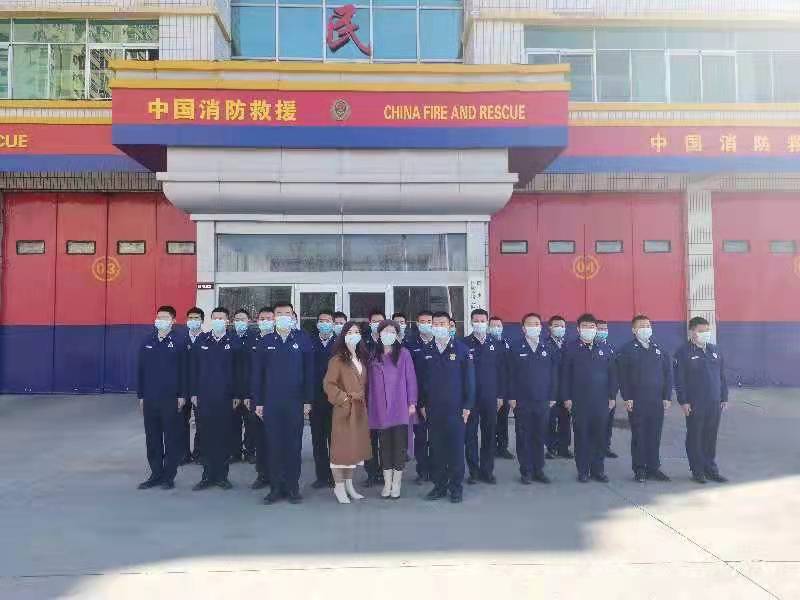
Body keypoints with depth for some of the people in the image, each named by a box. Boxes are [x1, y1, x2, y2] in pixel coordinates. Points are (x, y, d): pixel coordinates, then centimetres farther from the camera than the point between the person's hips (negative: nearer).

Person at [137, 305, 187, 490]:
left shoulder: (178, 343, -4)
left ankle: (169, 476, 13)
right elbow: (140, 370, 10)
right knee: (152, 438, 10)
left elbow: (183, 370, -4)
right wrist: (141, 395, 8)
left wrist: (182, 395, -7)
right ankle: (156, 474, 21)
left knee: (172, 438, 3)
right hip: (150, 399, 4)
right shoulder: (147, 342, 7)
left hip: (171, 399, -4)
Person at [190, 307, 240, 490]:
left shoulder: (234, 343, 1)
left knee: (224, 437, 4)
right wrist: (194, 393, 3)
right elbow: (194, 368, 9)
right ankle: (207, 475, 14)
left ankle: (222, 475, 14)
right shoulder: (201, 342, 7)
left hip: (225, 399, -2)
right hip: (204, 398, 2)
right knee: (207, 437, 5)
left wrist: (237, 395, -3)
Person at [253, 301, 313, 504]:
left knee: (293, 446, 5)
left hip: (295, 402, -1)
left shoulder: (302, 340, 1)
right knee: (273, 446, 5)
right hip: (271, 403, 1)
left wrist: (308, 400, -2)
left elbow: (309, 371, 1)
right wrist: (258, 402, 2)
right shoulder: (266, 341, 5)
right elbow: (258, 373, 6)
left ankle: (292, 487, 16)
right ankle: (276, 487, 16)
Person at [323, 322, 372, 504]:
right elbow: (328, 384, -12)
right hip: (343, 410, -7)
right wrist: (344, 398, -15)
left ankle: (349, 485, 23)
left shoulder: (361, 359, 12)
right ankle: (339, 487, 9)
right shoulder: (337, 359, -8)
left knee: (356, 447, 12)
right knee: (342, 447, -1)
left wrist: (363, 401, 7)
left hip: (359, 410, 7)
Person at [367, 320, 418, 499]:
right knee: (384, 445, 7)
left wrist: (412, 402, -5)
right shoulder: (374, 356, 9)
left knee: (399, 443, 0)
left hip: (400, 407, -3)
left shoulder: (403, 353, 0)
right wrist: (368, 405, 9)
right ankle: (387, 482, 15)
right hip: (380, 408, 3)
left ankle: (396, 483, 11)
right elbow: (369, 383, 12)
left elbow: (410, 379, -1)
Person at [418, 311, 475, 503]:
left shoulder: (462, 349, 0)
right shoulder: (426, 351, 9)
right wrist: (422, 404, 6)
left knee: (456, 448, 2)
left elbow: (469, 378, -1)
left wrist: (467, 405, -5)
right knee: (436, 448, 7)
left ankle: (456, 487, 13)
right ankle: (439, 485, 19)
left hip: (455, 408, -3)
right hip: (433, 409, 3)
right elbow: (422, 379, 12)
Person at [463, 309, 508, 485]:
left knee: (490, 435, 7)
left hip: (490, 397, 2)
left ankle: (487, 471, 18)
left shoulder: (497, 345, 7)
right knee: (471, 434, 3)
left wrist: (501, 395, 4)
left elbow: (502, 371, 8)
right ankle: (473, 471, 14)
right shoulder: (464, 344, -1)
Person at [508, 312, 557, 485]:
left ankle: (539, 470, 19)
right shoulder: (516, 350, 0)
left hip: (543, 401, 2)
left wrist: (552, 397, 3)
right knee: (524, 437, 4)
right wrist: (512, 397, -6)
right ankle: (526, 471, 13)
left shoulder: (548, 350, 6)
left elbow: (553, 375, 7)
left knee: (540, 437, 8)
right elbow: (511, 375, -1)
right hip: (522, 402, -2)